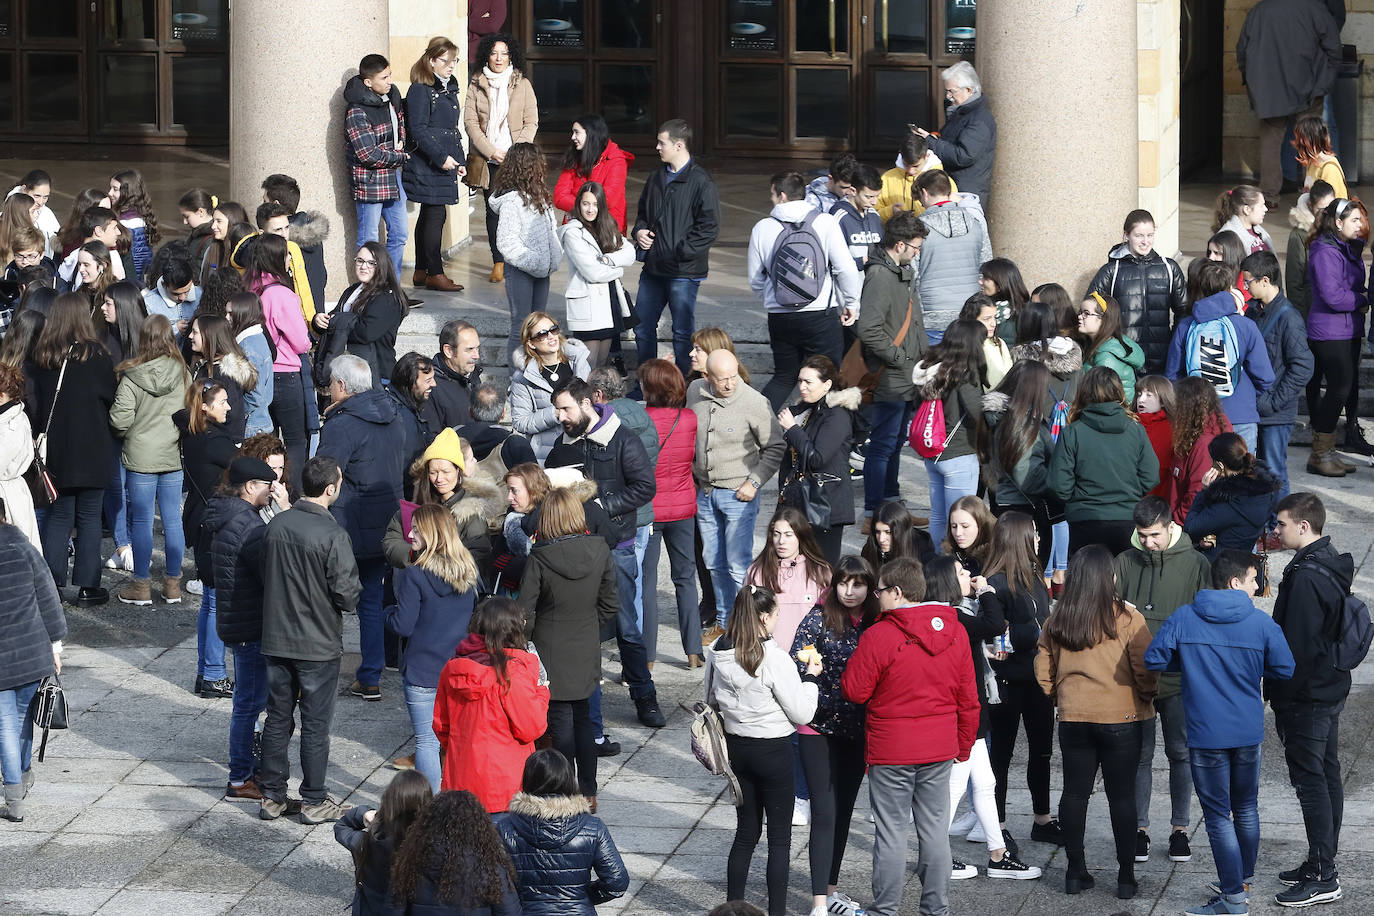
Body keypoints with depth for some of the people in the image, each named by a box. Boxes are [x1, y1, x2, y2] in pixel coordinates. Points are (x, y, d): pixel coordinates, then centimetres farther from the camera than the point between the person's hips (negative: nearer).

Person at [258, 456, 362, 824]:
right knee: (315, 724, 6)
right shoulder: (333, 536, -20)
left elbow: (265, 577, 8)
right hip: (318, 644, -5)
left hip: (276, 639, 5)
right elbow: (346, 596, -18)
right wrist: (353, 592, 4)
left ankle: (272, 796, 21)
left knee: (277, 718, 14)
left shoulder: (275, 526, -3)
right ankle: (314, 801, 14)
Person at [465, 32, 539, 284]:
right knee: (493, 209, 1)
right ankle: (498, 262, 8)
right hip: (488, 159, 1)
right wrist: (491, 152, -8)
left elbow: (531, 122, 4)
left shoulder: (522, 84, 6)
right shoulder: (476, 85, 7)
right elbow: (470, 121, 2)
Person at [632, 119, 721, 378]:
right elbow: (643, 212, 26)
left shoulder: (700, 182, -11)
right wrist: (639, 231, 4)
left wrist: (680, 252, -19)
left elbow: (709, 227, -15)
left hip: (683, 271, -8)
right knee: (643, 328, 13)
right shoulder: (656, 177, 13)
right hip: (653, 268, 8)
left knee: (683, 332, 0)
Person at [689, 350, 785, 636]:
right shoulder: (694, 392, 0)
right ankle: (723, 621, 25)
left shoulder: (753, 402, -15)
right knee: (714, 563, 14)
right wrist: (690, 477, 14)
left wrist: (754, 482, -12)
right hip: (704, 492, 5)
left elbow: (775, 448, -6)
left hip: (738, 494, -5)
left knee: (738, 565, -7)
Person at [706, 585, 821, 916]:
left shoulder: (717, 652, -2)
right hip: (773, 751, -6)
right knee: (780, 837, 6)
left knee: (746, 832, 17)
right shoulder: (774, 658, -21)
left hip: (736, 748, 6)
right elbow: (802, 713, -15)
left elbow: (712, 700, 11)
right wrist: (811, 677, -1)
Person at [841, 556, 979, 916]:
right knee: (935, 829, 11)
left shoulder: (879, 636, -16)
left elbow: (854, 691, -9)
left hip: (891, 751, -5)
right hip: (941, 749, 5)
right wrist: (964, 745, 19)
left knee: (890, 830, 2)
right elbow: (968, 698, 8)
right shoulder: (955, 633, 2)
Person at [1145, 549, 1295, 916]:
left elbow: (1154, 659, -5)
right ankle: (1242, 879, 34)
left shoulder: (1183, 618, -7)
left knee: (1218, 815, 3)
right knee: (1246, 809, 21)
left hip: (1206, 734, -2)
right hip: (1248, 732, 2)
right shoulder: (1261, 623, -7)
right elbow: (1284, 669, -2)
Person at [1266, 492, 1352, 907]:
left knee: (1311, 781, -6)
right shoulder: (1332, 566, 10)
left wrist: (1281, 699, -15)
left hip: (1307, 697, -10)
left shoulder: (1306, 576, -22)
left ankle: (1322, 876, -5)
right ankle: (1323, 865, 24)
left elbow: (1297, 645, -23)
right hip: (1331, 689, 10)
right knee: (1328, 776, 14)